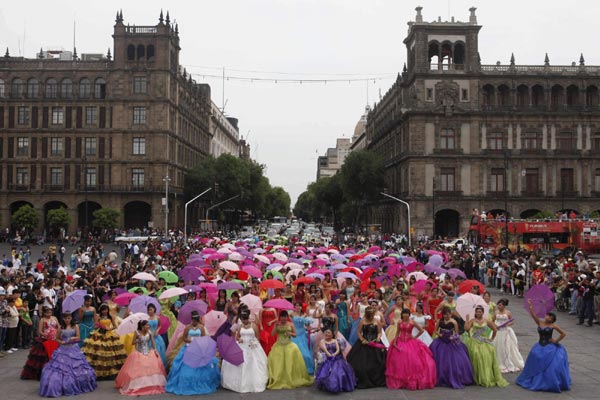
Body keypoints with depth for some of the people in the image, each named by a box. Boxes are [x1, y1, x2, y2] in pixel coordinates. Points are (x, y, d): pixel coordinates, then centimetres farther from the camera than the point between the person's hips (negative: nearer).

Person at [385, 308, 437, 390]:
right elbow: (397, 332, 8)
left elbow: (421, 330, -2)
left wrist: (415, 337, 0)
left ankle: (412, 382, 1)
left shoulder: (412, 322, -6)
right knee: (400, 362, 3)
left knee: (412, 361, -7)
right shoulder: (399, 322, 2)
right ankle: (399, 382, 13)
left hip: (410, 343, -2)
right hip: (400, 343, 2)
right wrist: (394, 342, 1)